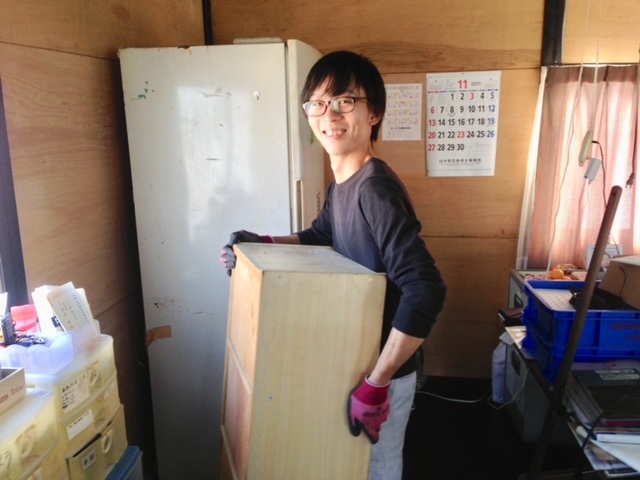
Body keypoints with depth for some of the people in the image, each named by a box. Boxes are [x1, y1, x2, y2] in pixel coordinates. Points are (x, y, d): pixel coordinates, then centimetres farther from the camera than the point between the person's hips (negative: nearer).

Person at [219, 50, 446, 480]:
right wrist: (262, 243, 3)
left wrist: (375, 385, -30)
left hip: (381, 371, -8)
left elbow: (427, 291, -35)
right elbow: (320, 236, 20)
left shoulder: (376, 188, -28)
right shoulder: (341, 185, 0)